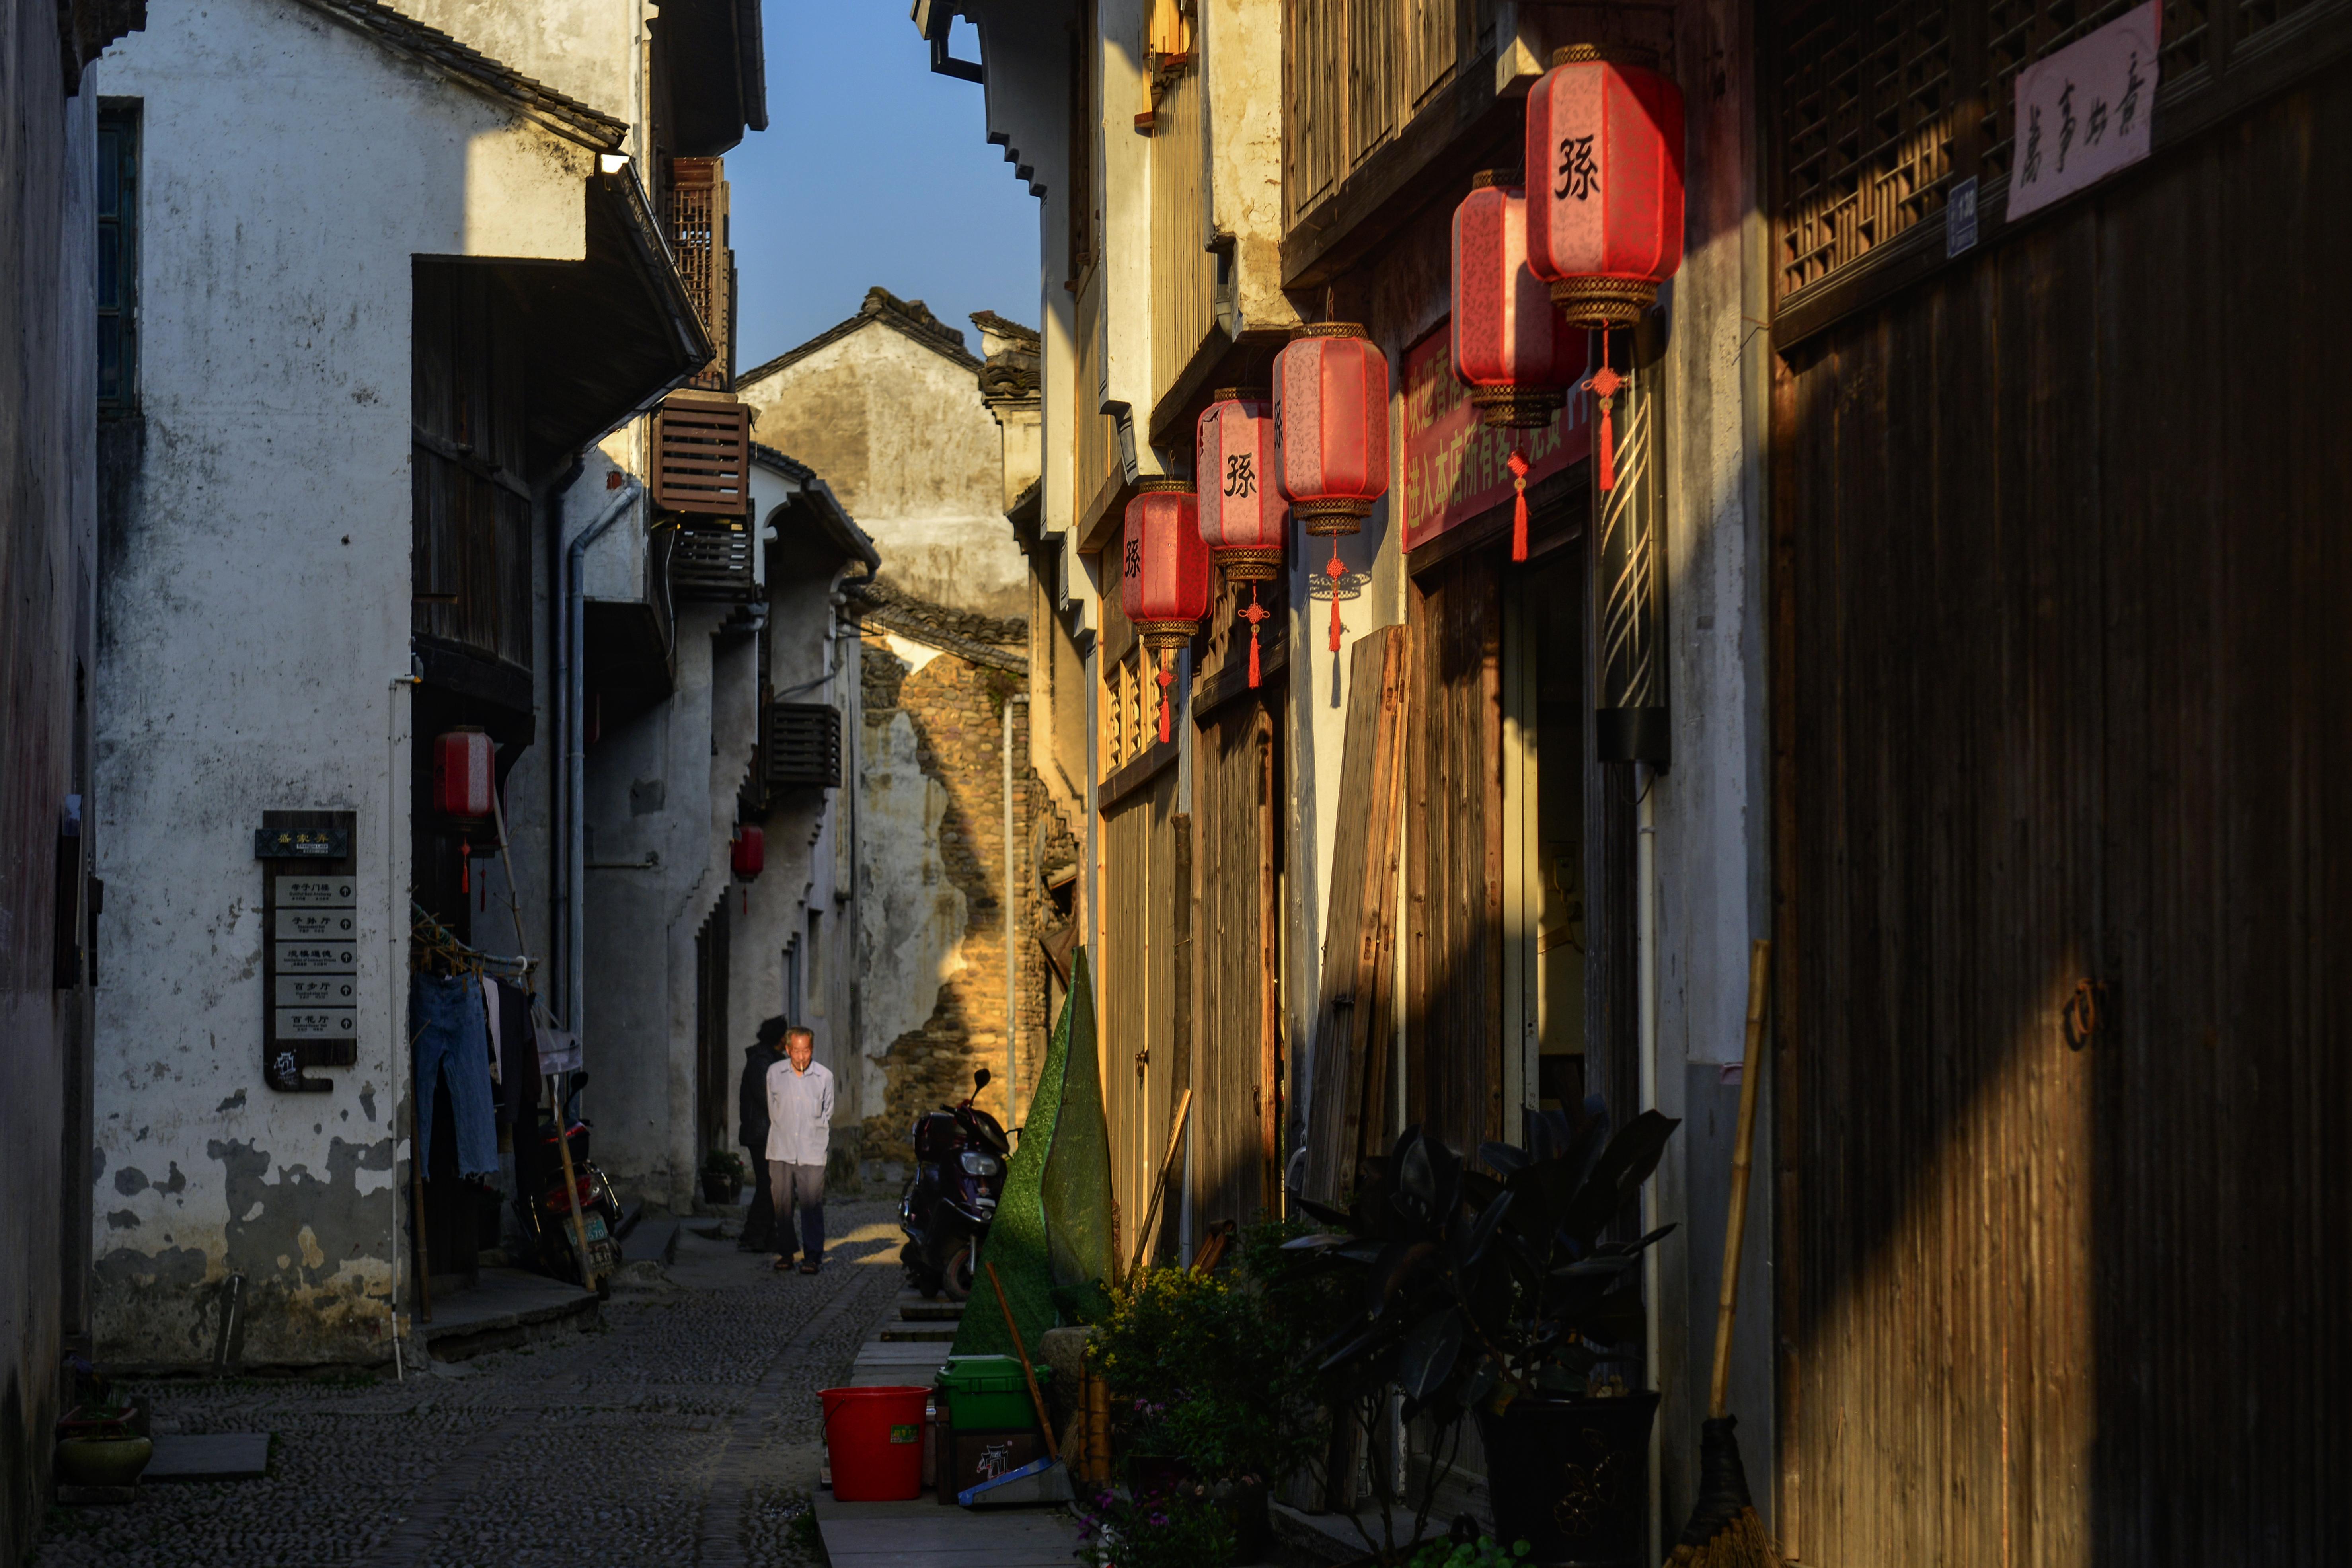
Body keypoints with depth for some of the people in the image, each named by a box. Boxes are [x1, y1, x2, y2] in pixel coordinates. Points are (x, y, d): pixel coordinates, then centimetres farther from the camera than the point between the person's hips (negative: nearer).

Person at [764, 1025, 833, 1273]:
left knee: (812, 1206, -5)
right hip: (781, 1151, 1)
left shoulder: (824, 1077, -1)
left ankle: (812, 1257, 1)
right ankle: (785, 1255, 13)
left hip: (812, 1153, -1)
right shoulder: (774, 1073, 2)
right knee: (782, 1205, 2)